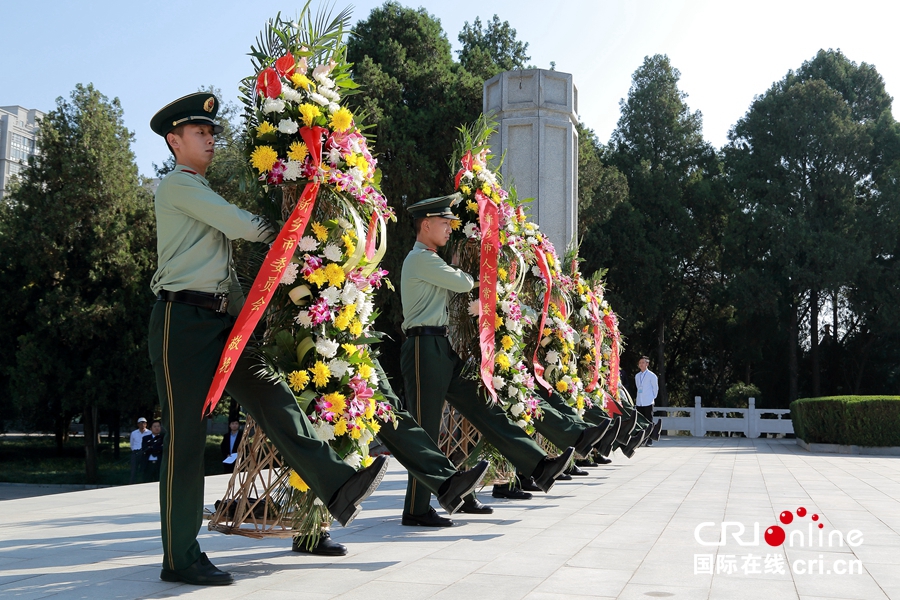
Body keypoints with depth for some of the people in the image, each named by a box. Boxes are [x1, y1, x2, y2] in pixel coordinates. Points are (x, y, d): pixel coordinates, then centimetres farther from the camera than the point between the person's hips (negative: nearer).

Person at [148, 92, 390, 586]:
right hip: (183, 318, -8)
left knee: (272, 398, -6)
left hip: (220, 318, 8)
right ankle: (179, 558, 3)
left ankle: (338, 488, -12)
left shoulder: (207, 192, 24)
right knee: (185, 437, -5)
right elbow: (241, 226, -10)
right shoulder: (177, 185, -3)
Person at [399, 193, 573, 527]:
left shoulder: (430, 261, 22)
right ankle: (416, 510, 4)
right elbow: (464, 284, -10)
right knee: (425, 430, -5)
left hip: (442, 349, 10)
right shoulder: (421, 258, -10)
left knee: (483, 409, 5)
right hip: (424, 349, -10)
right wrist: (466, 275, 10)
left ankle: (539, 467, 5)